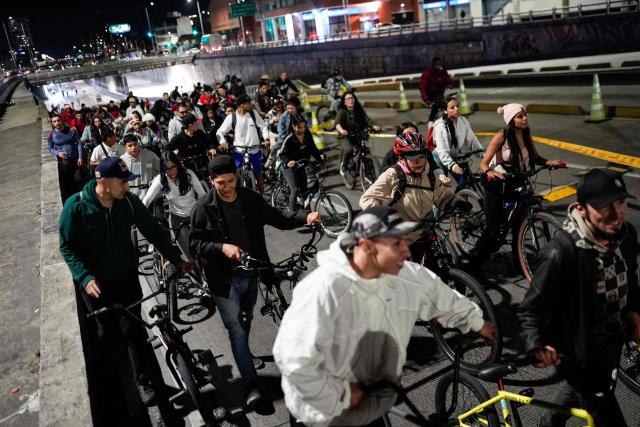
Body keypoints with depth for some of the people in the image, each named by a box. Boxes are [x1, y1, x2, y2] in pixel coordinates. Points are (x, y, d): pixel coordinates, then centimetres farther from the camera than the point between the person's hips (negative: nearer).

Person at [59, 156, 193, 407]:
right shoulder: (76, 206, -18)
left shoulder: (128, 201, -13)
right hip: (95, 282, -1)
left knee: (134, 329, 0)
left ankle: (142, 380, 15)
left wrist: (177, 260, -3)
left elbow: (153, 231, -3)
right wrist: (85, 278, -25)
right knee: (107, 330, 13)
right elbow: (67, 247, -12)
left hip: (126, 275, 1)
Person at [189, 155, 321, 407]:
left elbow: (278, 219, 4)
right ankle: (251, 385, -2)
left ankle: (243, 358, 45)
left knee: (245, 324, 21)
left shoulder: (250, 199, -2)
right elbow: (195, 243, -8)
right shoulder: (204, 208, -10)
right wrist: (222, 247, -26)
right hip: (224, 279, -4)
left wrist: (305, 216, -13)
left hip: (250, 274, 4)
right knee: (236, 329, -6)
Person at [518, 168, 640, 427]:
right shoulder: (561, 253, -34)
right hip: (578, 351, -7)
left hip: (613, 341, 7)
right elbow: (531, 310, -27)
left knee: (581, 391, 30)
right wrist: (537, 346, -43)